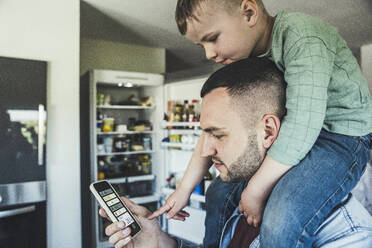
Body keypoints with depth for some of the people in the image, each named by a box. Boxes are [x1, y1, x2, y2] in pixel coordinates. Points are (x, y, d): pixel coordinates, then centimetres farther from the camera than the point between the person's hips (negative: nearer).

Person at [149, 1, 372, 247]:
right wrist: (184, 189, 0)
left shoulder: (301, 35, -23)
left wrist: (254, 192, -23)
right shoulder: (243, 60, 1)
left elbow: (302, 124, -31)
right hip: (291, 141, 8)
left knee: (281, 221, -31)